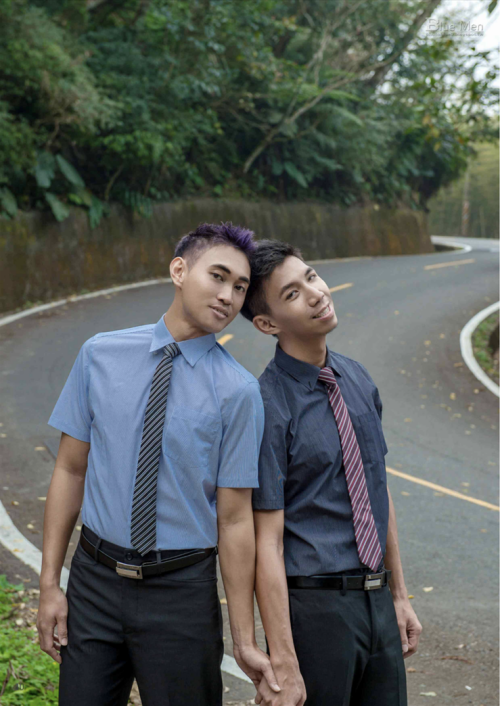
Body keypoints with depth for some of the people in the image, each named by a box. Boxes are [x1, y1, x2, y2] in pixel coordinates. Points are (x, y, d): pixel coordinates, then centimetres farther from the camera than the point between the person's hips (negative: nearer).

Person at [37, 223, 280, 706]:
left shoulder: (237, 391, -9)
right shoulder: (101, 355, -2)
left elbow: (235, 520, -7)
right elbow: (70, 469, 2)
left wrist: (244, 640, -5)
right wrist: (49, 583, 0)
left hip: (182, 592, -2)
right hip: (94, 580, 2)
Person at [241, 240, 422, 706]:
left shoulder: (357, 379, 6)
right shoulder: (268, 407, -16)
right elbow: (267, 542, -17)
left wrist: (399, 596, 17)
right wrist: (282, 664, -18)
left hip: (376, 600, 7)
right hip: (313, 607, -6)